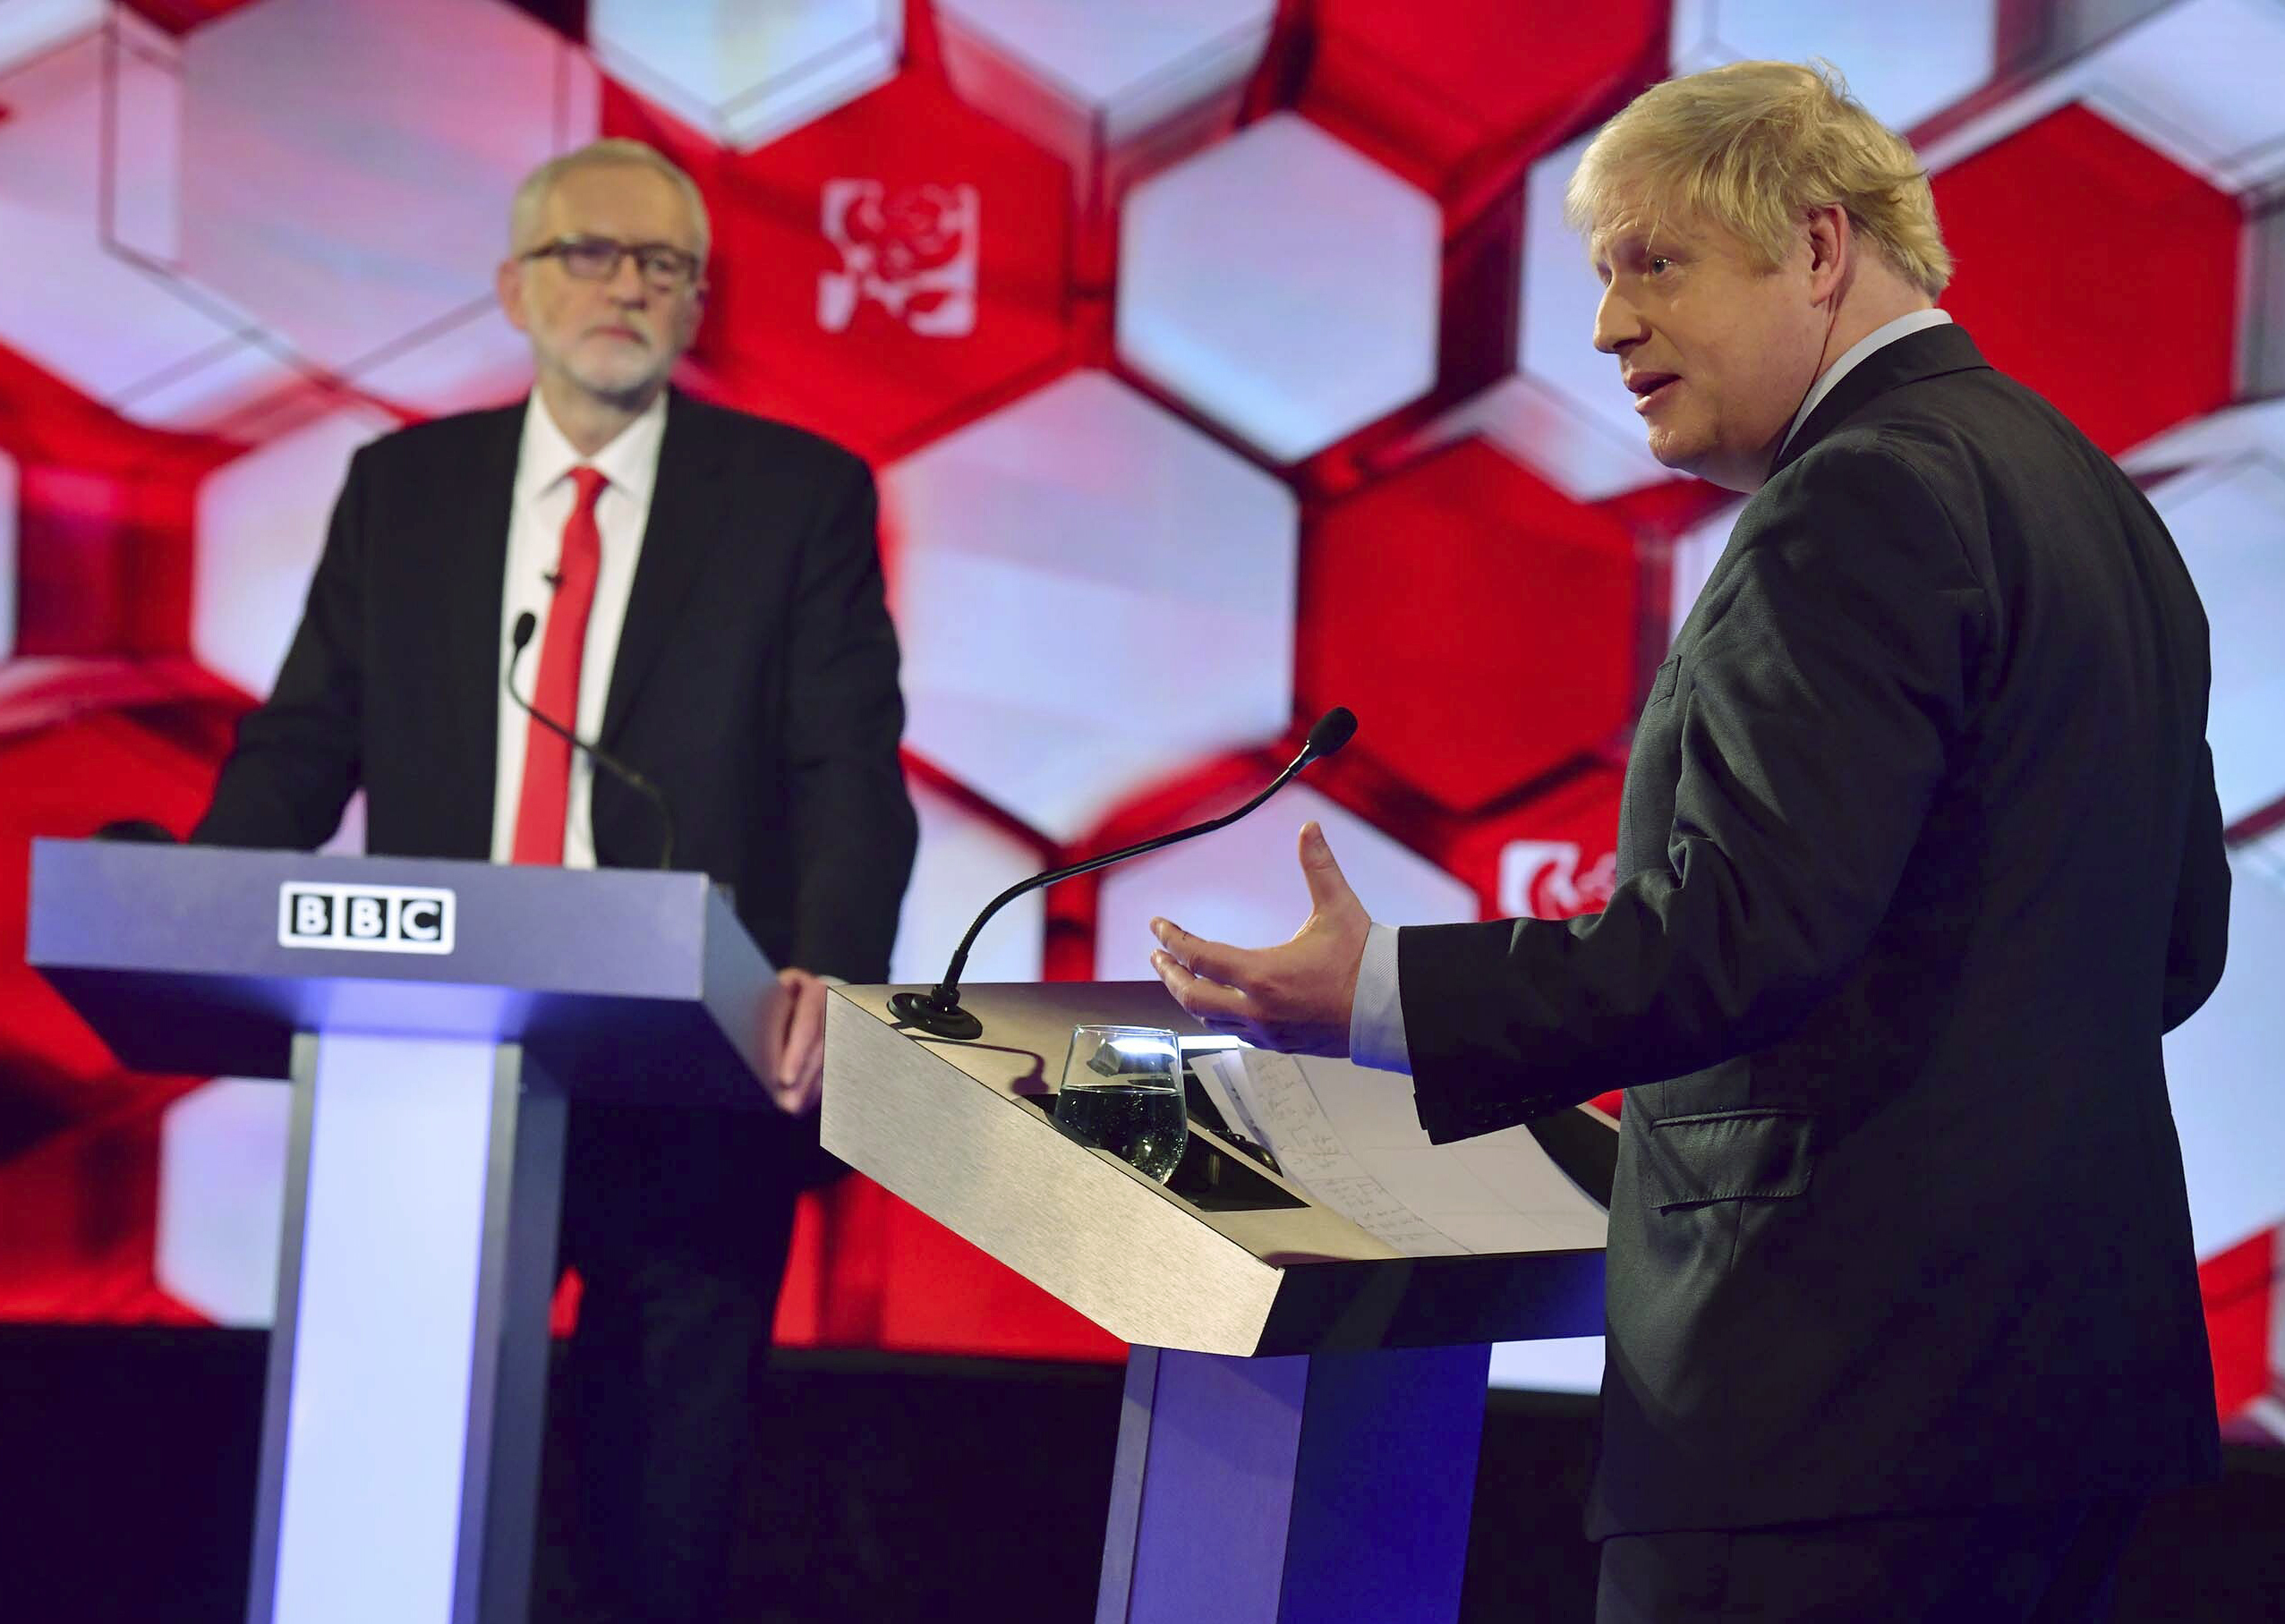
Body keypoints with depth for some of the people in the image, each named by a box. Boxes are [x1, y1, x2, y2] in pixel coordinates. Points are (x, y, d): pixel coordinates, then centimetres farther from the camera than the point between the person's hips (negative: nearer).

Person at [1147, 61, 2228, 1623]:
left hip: (1853, 1396, -10)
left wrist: (1381, 1000, -20)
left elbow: (1748, 927, -22)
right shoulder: (2093, 496, 17)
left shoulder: (1863, 502, -14)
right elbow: (2179, 944, 21)